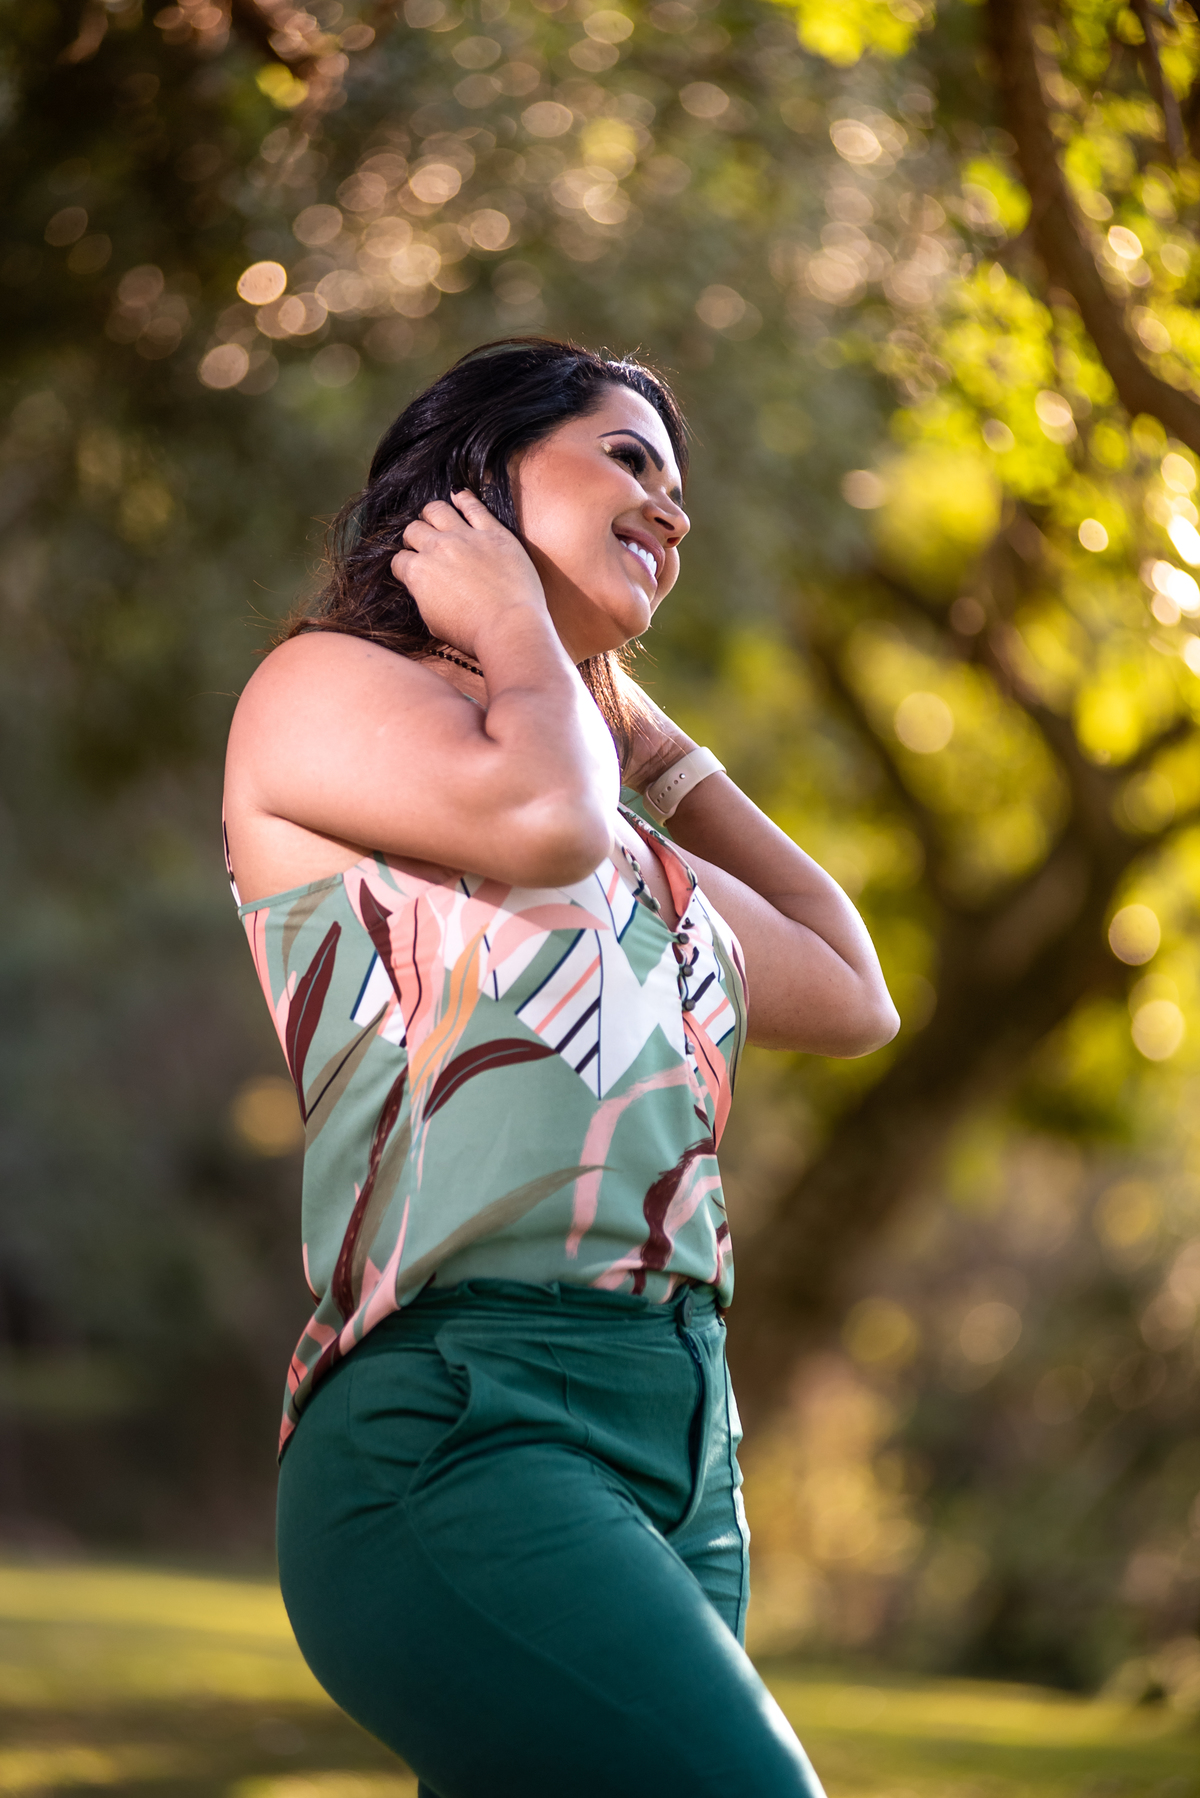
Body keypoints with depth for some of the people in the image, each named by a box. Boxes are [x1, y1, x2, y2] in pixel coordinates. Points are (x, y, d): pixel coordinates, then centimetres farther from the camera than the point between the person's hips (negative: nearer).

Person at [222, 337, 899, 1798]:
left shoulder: (632, 847, 27)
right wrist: (515, 630, 9)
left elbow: (848, 997, 36)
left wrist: (655, 746, 34)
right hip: (456, 1420, -8)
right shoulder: (319, 690, 8)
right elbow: (537, 815, -12)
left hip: (683, 1456, 8)